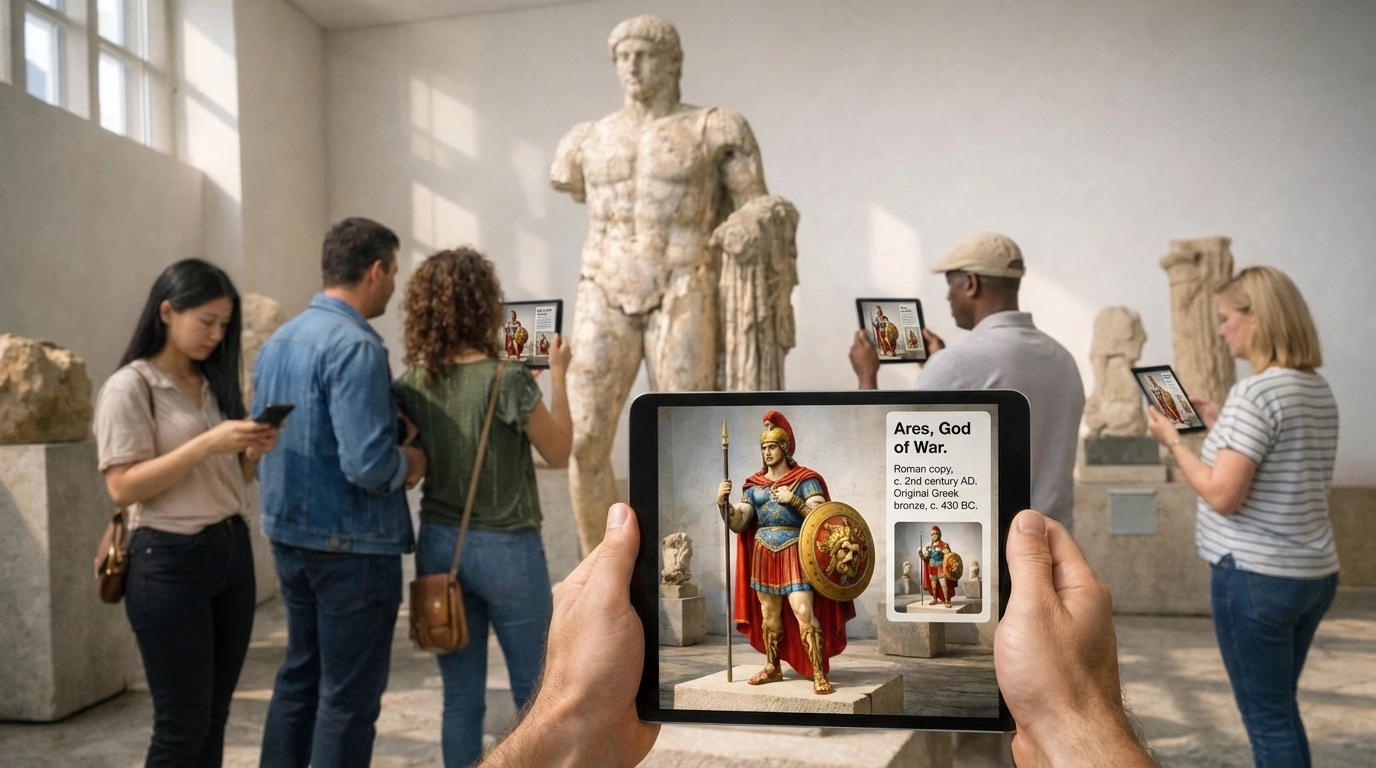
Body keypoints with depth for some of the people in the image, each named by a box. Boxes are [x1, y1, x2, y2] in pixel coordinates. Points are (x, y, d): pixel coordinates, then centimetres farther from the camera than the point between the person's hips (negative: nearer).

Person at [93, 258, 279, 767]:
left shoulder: (213, 383, 12)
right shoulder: (130, 386, -8)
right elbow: (122, 488, -16)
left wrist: (252, 452, -4)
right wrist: (207, 443, -22)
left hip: (232, 550, 7)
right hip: (169, 560, -7)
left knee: (214, 717, 11)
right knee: (182, 723, 0)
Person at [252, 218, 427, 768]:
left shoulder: (277, 341, 9)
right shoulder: (356, 346, -20)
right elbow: (368, 464, -27)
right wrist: (408, 464, -7)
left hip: (289, 536, 9)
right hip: (352, 545, -9)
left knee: (298, 677, 20)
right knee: (349, 696, 3)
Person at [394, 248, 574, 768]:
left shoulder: (412, 386, -2)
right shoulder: (508, 380, -16)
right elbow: (559, 453, -5)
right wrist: (557, 375, 4)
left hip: (439, 544, 5)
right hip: (506, 548, -4)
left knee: (460, 699, 11)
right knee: (535, 694, 12)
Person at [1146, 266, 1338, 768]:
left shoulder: (1255, 392, -19)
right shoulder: (1319, 391, 8)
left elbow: (1223, 495, -22)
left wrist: (1173, 441, -10)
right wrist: (1223, 428, 16)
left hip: (1256, 575, -9)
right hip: (1314, 573, 9)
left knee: (1268, 720, 3)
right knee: (1280, 710, 20)